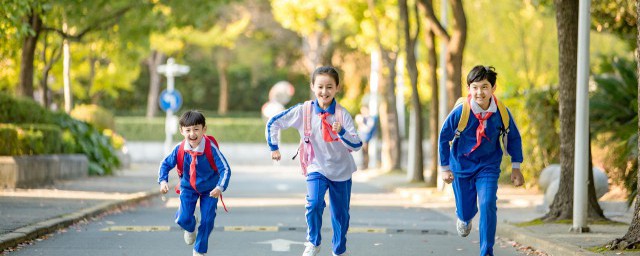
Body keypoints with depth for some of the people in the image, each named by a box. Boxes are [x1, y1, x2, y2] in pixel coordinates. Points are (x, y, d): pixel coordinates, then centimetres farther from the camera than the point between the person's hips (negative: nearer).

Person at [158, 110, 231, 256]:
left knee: (207, 221, -1)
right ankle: (190, 228, 30)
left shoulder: (211, 148, -28)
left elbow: (225, 169, -26)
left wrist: (220, 187, -41)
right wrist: (163, 181, -23)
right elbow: (166, 164, -6)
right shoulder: (180, 149, -21)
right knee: (183, 219, -10)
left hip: (209, 189, -1)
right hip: (188, 187, 1)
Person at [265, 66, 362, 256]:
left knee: (341, 213, 11)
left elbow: (357, 145, -18)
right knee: (314, 203, -24)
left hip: (341, 171, 1)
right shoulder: (303, 111, -12)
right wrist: (274, 147, 1)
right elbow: (273, 123, -3)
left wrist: (341, 132, -34)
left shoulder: (342, 114, -13)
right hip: (316, 168, -1)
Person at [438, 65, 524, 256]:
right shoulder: (460, 112, -22)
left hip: (488, 166, 0)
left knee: (487, 205, -19)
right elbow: (444, 137, -6)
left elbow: (514, 138, 2)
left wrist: (516, 167, 2)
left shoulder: (501, 113, -17)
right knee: (466, 210, 10)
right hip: (462, 165, 0)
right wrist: (445, 168, -1)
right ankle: (464, 218, 50)